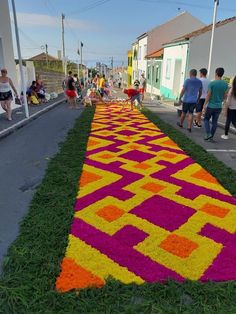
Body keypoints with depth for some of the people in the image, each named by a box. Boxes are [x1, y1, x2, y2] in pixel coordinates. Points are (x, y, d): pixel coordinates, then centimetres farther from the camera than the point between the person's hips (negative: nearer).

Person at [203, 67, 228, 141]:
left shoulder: (212, 83, -12)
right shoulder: (225, 84, 1)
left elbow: (208, 96, -12)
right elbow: (225, 96, 8)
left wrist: (204, 106, -6)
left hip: (211, 106, -4)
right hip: (219, 107, 4)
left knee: (206, 119, 14)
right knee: (214, 122, 12)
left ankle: (208, 134, -2)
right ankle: (211, 137, 17)